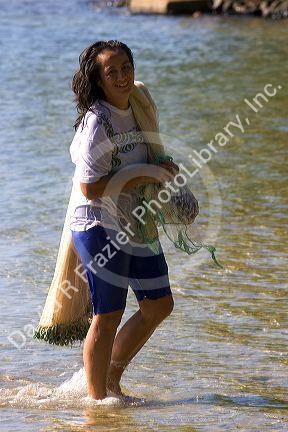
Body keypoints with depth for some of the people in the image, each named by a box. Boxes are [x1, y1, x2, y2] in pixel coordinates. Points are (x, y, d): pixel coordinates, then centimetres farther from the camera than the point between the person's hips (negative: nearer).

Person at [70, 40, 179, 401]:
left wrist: (163, 170, 8)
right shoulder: (96, 121, -19)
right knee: (108, 316, -2)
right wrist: (148, 175, -21)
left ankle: (111, 377, 26)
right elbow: (90, 187, -24)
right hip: (100, 227, -9)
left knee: (159, 306, 13)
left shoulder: (135, 109, 7)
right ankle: (98, 398, 11)